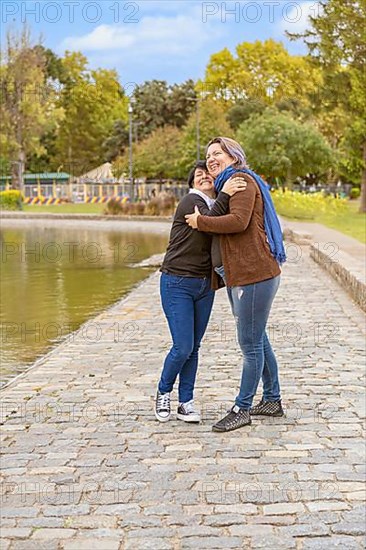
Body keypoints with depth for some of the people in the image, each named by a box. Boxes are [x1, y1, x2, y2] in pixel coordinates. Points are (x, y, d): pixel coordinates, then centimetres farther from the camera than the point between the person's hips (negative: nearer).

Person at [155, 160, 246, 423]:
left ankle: (186, 402, 16)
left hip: (205, 285, 7)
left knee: (194, 347, 8)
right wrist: (224, 196, -34)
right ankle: (163, 392, 15)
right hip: (177, 284, -7)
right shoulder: (190, 201, -9)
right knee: (183, 347, -8)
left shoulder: (216, 205, 13)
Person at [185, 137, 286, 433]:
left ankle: (242, 409, 2)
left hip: (255, 275, -11)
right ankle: (272, 400, 29)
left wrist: (201, 222, -13)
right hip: (240, 276, 11)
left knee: (250, 343, -4)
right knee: (257, 339, 18)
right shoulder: (225, 187, 22)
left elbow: (238, 221, -22)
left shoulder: (243, 181, -8)